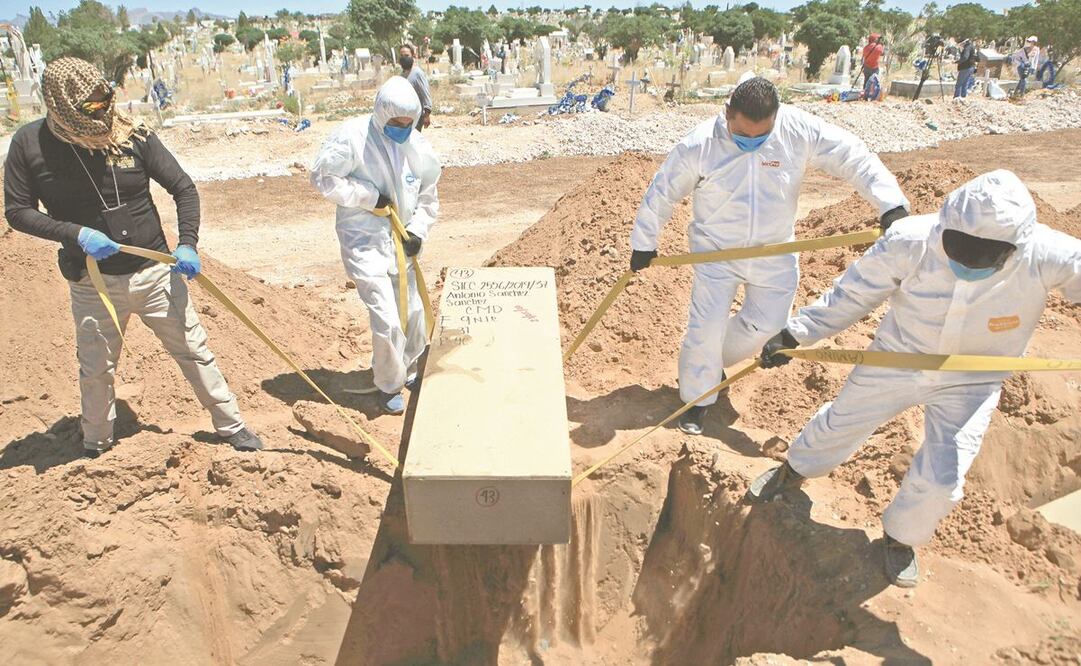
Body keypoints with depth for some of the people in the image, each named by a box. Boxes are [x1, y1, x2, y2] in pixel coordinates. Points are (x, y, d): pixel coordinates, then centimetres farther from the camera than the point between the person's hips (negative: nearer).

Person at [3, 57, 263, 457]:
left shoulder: (133, 135, -7)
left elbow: (184, 189, -1)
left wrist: (187, 244, -15)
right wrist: (76, 234, -18)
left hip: (155, 273, 0)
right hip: (93, 284, 0)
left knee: (194, 351, 8)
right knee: (95, 370, 15)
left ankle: (232, 426, 23)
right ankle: (95, 447, 38)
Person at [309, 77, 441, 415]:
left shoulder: (419, 146, 1)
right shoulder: (352, 136, -14)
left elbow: (428, 196, 12)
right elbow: (322, 176, -13)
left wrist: (418, 228, -3)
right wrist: (368, 197, -18)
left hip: (401, 241, 6)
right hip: (363, 240, -6)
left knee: (414, 311, 14)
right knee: (386, 318, -12)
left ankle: (409, 370, 41)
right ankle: (388, 385, 12)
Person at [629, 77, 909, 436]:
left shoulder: (800, 130, -18)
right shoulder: (699, 145, -20)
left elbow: (855, 158, -16)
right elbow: (662, 192, -9)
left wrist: (891, 203, -30)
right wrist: (643, 243, -2)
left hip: (774, 253, 3)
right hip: (715, 251, -2)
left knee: (766, 325, 9)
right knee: (706, 328, -2)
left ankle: (715, 360, 39)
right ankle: (697, 399, 20)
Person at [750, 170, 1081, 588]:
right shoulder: (910, 243, -30)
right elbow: (853, 294, -17)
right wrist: (795, 334, -19)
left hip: (970, 384, 1)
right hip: (896, 361, 0)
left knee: (941, 481, 0)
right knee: (839, 424, 18)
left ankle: (901, 537, 35)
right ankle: (793, 472, 51)